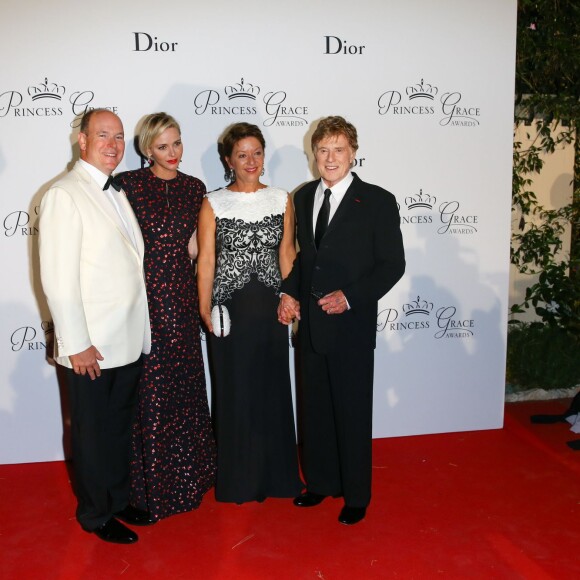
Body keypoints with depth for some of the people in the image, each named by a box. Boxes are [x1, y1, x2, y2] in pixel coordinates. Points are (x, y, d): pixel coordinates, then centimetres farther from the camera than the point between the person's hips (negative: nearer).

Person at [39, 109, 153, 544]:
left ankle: (119, 499, 39)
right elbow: (58, 279, -17)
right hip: (92, 347, -7)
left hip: (130, 341, 8)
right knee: (94, 434, 10)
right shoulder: (64, 196, -14)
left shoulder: (117, 194, 12)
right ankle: (97, 515, 30)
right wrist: (77, 344, -18)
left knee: (122, 427, 20)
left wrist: (140, 329, 11)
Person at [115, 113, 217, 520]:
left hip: (182, 295, 4)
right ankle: (153, 483, 22)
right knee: (150, 387, 4)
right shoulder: (129, 184, -5)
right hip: (144, 294, -4)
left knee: (185, 383, 12)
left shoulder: (195, 188, 8)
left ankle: (189, 473, 31)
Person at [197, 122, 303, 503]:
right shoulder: (213, 204, -1)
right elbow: (206, 260, -3)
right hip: (230, 307, -2)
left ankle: (276, 473, 29)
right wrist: (206, 310, -7)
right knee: (234, 390, 7)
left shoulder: (281, 200, 5)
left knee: (273, 387, 10)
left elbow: (287, 253, 7)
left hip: (270, 306, 2)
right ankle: (238, 480, 25)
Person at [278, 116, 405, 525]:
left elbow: (392, 264, -7)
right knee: (315, 408, 15)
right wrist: (289, 292, 1)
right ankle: (321, 482, 34)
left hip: (352, 326, -5)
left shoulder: (377, 201, -7)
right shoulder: (303, 197, 9)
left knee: (353, 412, 6)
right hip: (310, 323, 5)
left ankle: (356, 495, 25)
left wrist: (350, 297, -18)